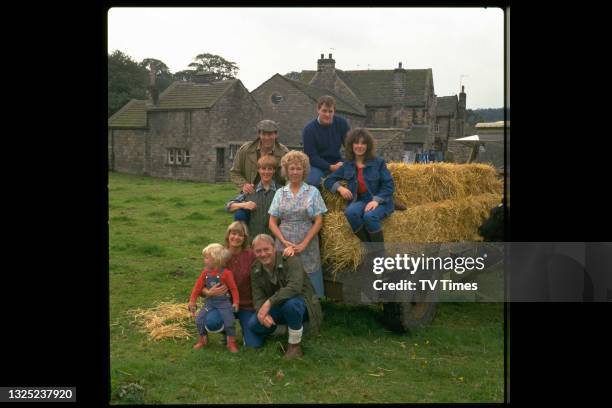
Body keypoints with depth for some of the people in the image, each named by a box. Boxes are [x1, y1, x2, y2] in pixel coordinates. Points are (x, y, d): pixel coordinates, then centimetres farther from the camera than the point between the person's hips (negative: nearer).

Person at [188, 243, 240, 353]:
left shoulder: (226, 273, -14)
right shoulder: (205, 273, 0)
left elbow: (233, 288, -9)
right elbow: (198, 287, 5)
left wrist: (235, 302, -12)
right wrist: (192, 301, 4)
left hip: (223, 302, -4)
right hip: (209, 302, 5)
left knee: (229, 322, -11)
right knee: (199, 319, -2)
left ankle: (231, 343, 9)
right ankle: (203, 340, 19)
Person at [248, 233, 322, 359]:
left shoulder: (291, 260, -21)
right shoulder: (256, 270, -3)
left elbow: (294, 287, -37)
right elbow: (258, 297, -10)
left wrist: (269, 302, -42)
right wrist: (263, 312, -33)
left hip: (301, 302, -5)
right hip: (278, 308, 5)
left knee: (291, 303, -40)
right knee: (254, 324, -18)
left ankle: (295, 345, -17)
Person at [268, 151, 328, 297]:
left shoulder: (313, 192, 4)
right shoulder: (280, 193, 9)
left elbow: (318, 221, 0)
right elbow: (272, 222, 7)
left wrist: (303, 244, -9)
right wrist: (285, 242, -7)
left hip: (307, 246, -1)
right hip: (284, 246, 2)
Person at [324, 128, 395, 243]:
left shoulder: (378, 162, 3)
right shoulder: (348, 165, 11)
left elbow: (389, 185, -3)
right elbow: (329, 181, 16)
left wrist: (376, 200, -18)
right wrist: (340, 188, -5)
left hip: (380, 201, -3)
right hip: (360, 200, 3)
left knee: (369, 216, -36)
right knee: (350, 212, -33)